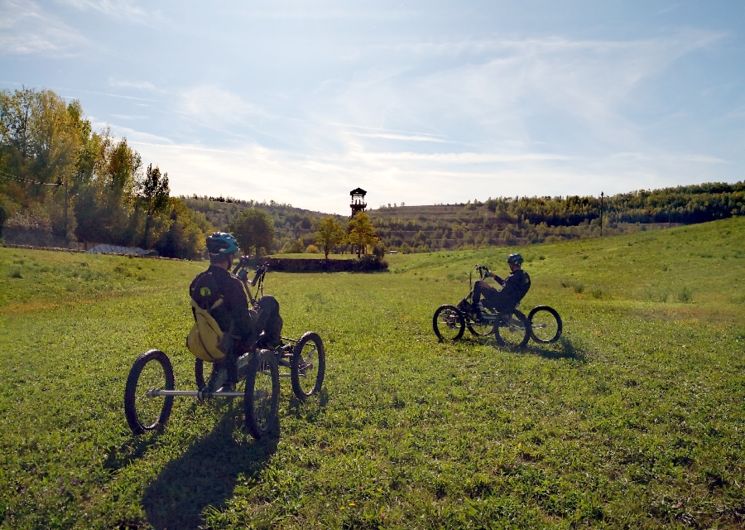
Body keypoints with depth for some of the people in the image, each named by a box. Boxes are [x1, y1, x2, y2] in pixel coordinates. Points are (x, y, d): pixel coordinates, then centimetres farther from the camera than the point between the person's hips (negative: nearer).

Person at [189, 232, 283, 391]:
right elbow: (243, 318, -23)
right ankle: (272, 343, 24)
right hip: (237, 341, -7)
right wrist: (251, 341, -5)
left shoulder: (197, 282, -5)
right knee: (269, 302, 12)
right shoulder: (232, 283, -28)